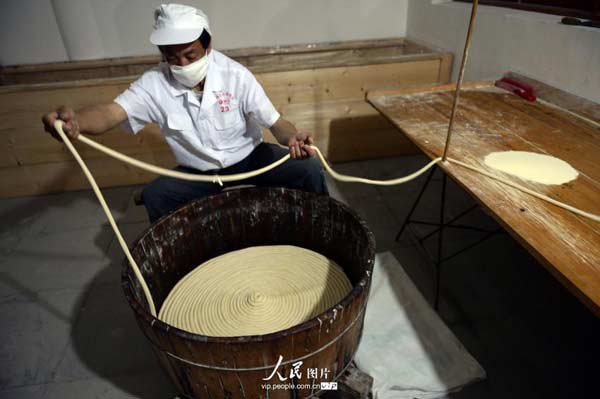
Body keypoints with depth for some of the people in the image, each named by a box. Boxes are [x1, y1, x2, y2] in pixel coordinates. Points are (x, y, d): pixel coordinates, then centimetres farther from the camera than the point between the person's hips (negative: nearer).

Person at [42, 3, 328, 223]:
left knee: (308, 169, -21)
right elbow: (111, 112, -31)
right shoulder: (154, 84, -16)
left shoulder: (235, 75, -18)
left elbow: (275, 122, -18)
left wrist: (293, 137, -42)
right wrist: (75, 122, -55)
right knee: (154, 196, -22)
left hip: (250, 158, -1)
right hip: (198, 173, 1)